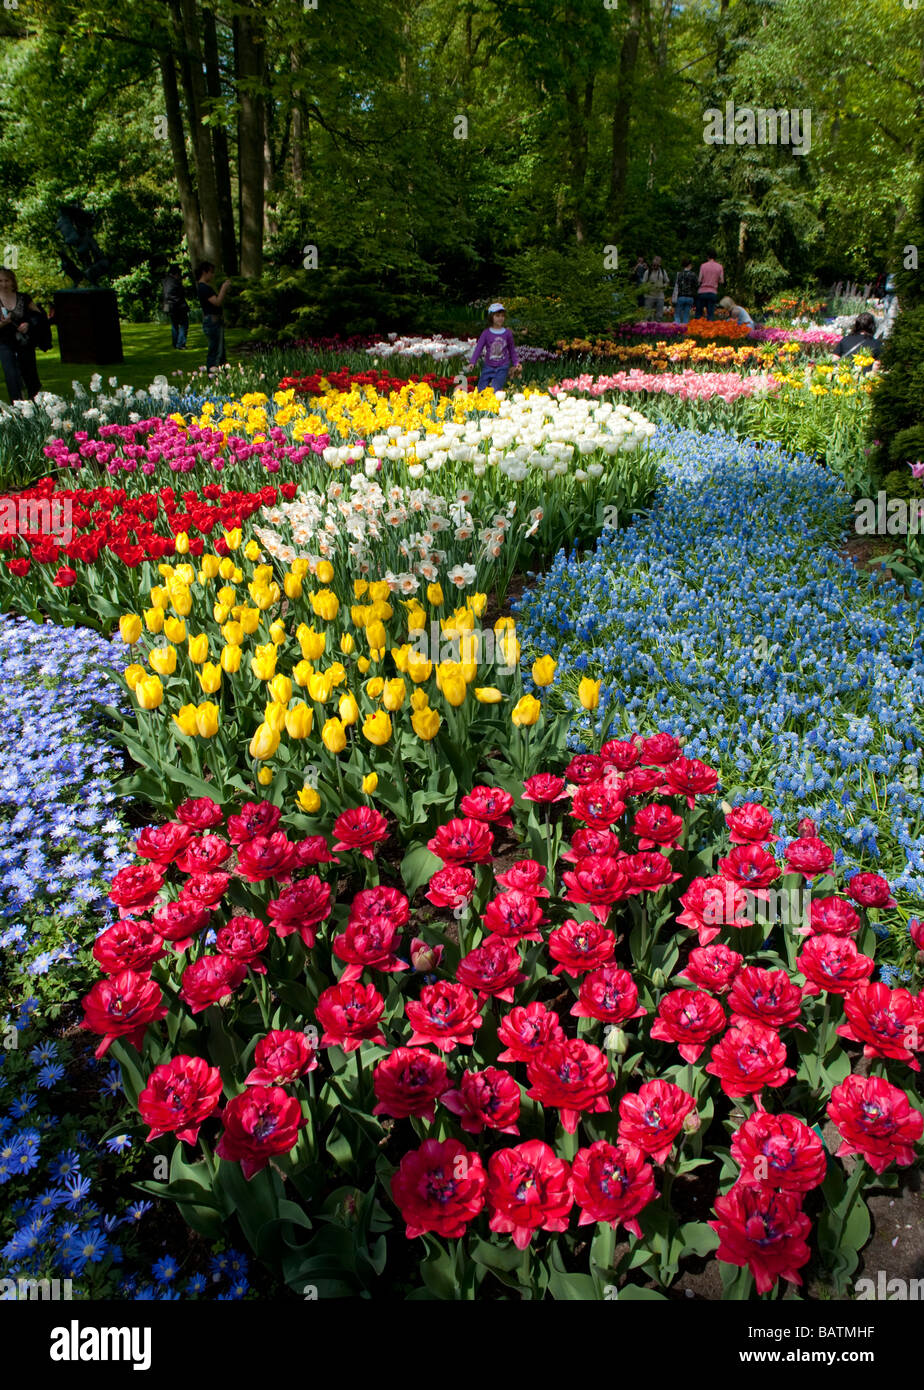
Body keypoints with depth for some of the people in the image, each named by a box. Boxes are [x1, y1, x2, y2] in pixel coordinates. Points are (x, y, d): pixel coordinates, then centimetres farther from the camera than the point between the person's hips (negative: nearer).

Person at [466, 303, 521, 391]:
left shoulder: (507, 333, 3)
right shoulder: (486, 333, 0)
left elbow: (512, 350, 13)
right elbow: (479, 347, -6)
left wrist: (516, 362, 3)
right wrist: (472, 362, -17)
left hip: (502, 368, -1)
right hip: (488, 366, 1)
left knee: (496, 390, -15)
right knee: (481, 389, 2)